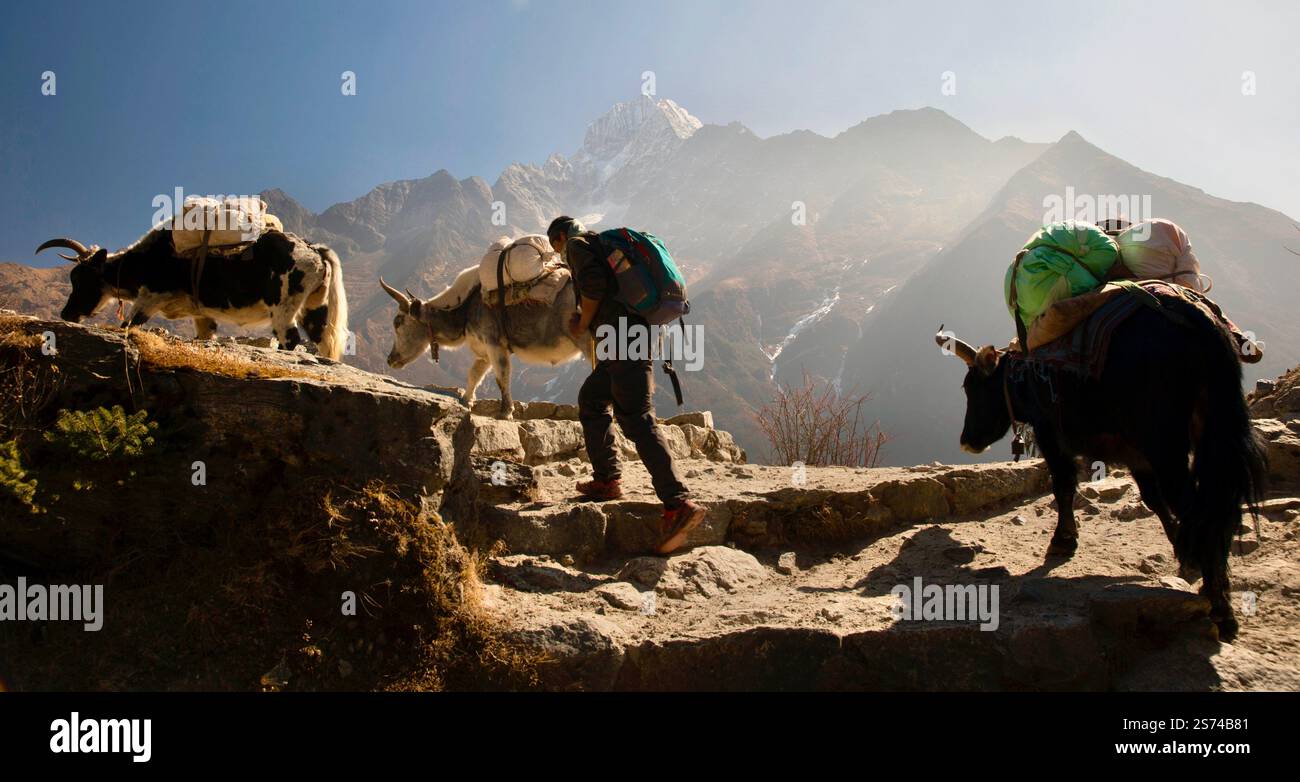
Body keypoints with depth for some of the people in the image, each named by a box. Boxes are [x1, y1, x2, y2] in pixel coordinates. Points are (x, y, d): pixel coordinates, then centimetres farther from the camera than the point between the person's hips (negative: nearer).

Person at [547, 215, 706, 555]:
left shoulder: (577, 244, 4)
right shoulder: (605, 244, 31)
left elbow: (593, 282, -15)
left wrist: (583, 323, -2)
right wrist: (587, 320, 25)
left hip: (622, 337, -10)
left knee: (636, 419, -17)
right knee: (590, 400, 24)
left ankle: (678, 504, -27)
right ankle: (607, 480, 26)